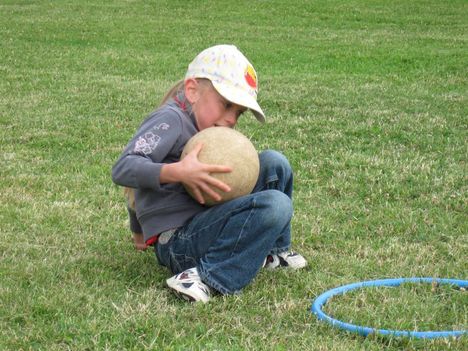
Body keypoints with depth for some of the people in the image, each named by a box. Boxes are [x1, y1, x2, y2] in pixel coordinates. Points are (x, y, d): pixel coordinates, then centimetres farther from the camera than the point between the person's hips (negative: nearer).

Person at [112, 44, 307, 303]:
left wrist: (140, 231, 39)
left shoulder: (192, 126, 18)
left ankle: (273, 251, 19)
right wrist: (176, 172, -38)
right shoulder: (170, 120, -11)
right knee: (276, 205, -27)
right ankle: (208, 277, -25)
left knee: (274, 162, 9)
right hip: (179, 246, -10)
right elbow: (123, 169, -25)